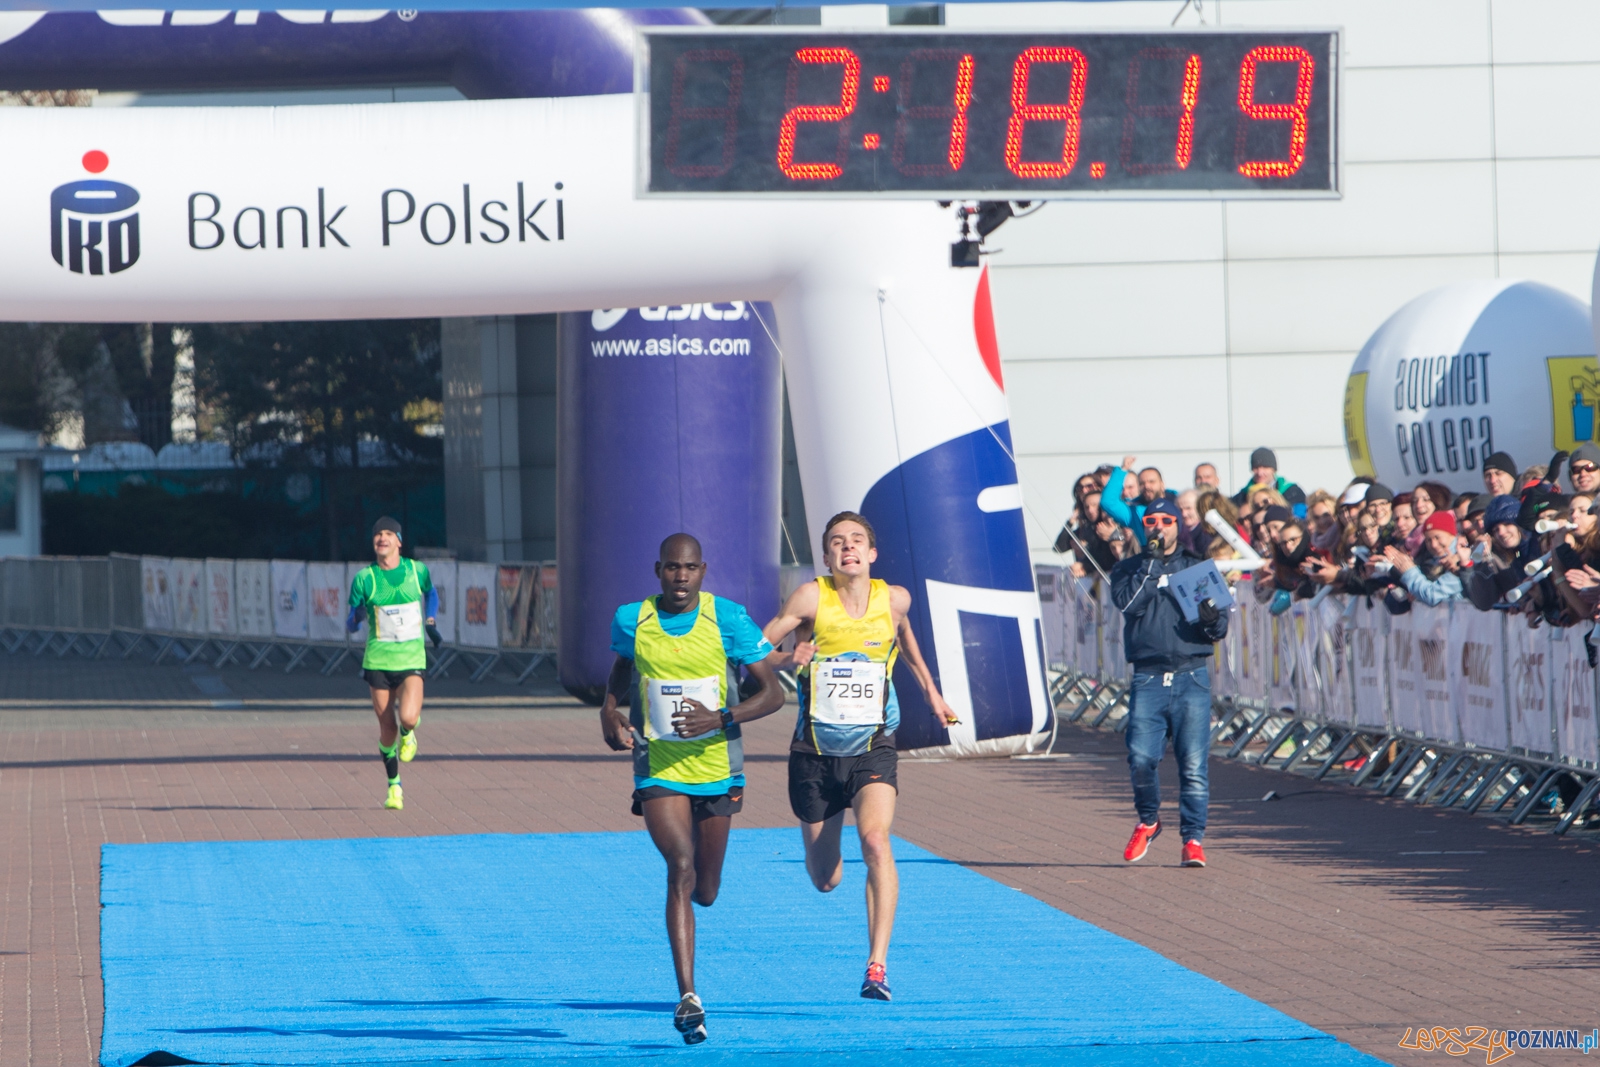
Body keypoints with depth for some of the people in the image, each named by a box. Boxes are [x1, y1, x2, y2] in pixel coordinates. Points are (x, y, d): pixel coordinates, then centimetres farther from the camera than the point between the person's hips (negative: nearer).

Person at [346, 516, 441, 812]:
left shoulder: (417, 570, 0)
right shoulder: (364, 578, -4)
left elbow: (431, 593, 23)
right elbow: (351, 625, -1)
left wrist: (430, 623, 10)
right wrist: (356, 616, -23)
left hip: (412, 658, 0)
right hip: (378, 661, 0)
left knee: (408, 718, -21)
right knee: (387, 727, 2)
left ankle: (408, 732, 17)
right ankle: (394, 787, 21)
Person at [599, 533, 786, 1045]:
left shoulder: (727, 619, -9)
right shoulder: (632, 620, -3)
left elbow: (773, 693, -7)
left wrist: (721, 719, -22)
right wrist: (609, 709, 0)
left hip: (716, 767, 1)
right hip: (658, 768, -1)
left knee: (705, 891, 11)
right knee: (681, 866, -21)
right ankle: (688, 997, -23)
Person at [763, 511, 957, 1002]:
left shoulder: (894, 598, 0)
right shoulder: (811, 598, -8)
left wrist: (930, 690, 30)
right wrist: (788, 659, -27)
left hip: (872, 748, 0)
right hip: (814, 753, 0)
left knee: (875, 839, -27)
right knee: (824, 880, 10)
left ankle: (877, 966, -29)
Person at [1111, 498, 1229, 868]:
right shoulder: (1129, 569, 14)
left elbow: (1220, 628, 12)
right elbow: (1127, 602, -8)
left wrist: (1212, 622, -11)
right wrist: (1150, 564, -7)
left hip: (1192, 676, 0)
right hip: (1148, 677, 0)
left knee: (1193, 764, -7)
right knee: (1141, 758, -10)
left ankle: (1193, 838, -1)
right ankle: (1148, 821, 15)